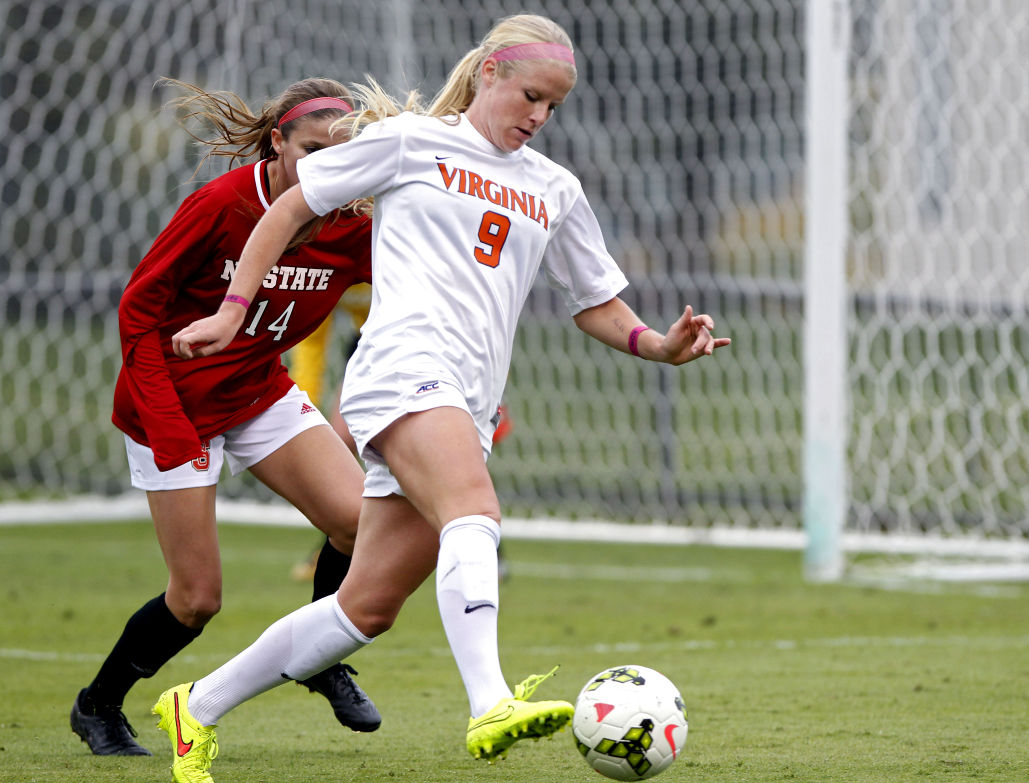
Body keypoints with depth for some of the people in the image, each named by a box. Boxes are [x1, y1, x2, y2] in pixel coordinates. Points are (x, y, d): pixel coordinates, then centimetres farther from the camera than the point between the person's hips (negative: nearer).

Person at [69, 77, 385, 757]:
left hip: (261, 394, 5)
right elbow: (138, 309, -16)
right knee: (198, 598, -4)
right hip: (177, 403, -5)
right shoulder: (222, 205, -23)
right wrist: (167, 428, -21)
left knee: (361, 520, -14)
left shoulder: (352, 228, -9)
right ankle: (98, 707, 21)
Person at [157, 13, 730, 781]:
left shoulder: (555, 190, 23)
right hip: (404, 364, -6)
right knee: (474, 515, -33)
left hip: (467, 408, 6)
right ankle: (491, 706, -52)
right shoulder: (409, 142, 8)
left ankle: (197, 708, 17)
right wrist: (235, 308, 7)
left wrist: (656, 344, 8)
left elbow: (595, 301, 28)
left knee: (367, 608, 3)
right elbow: (294, 205, 13)